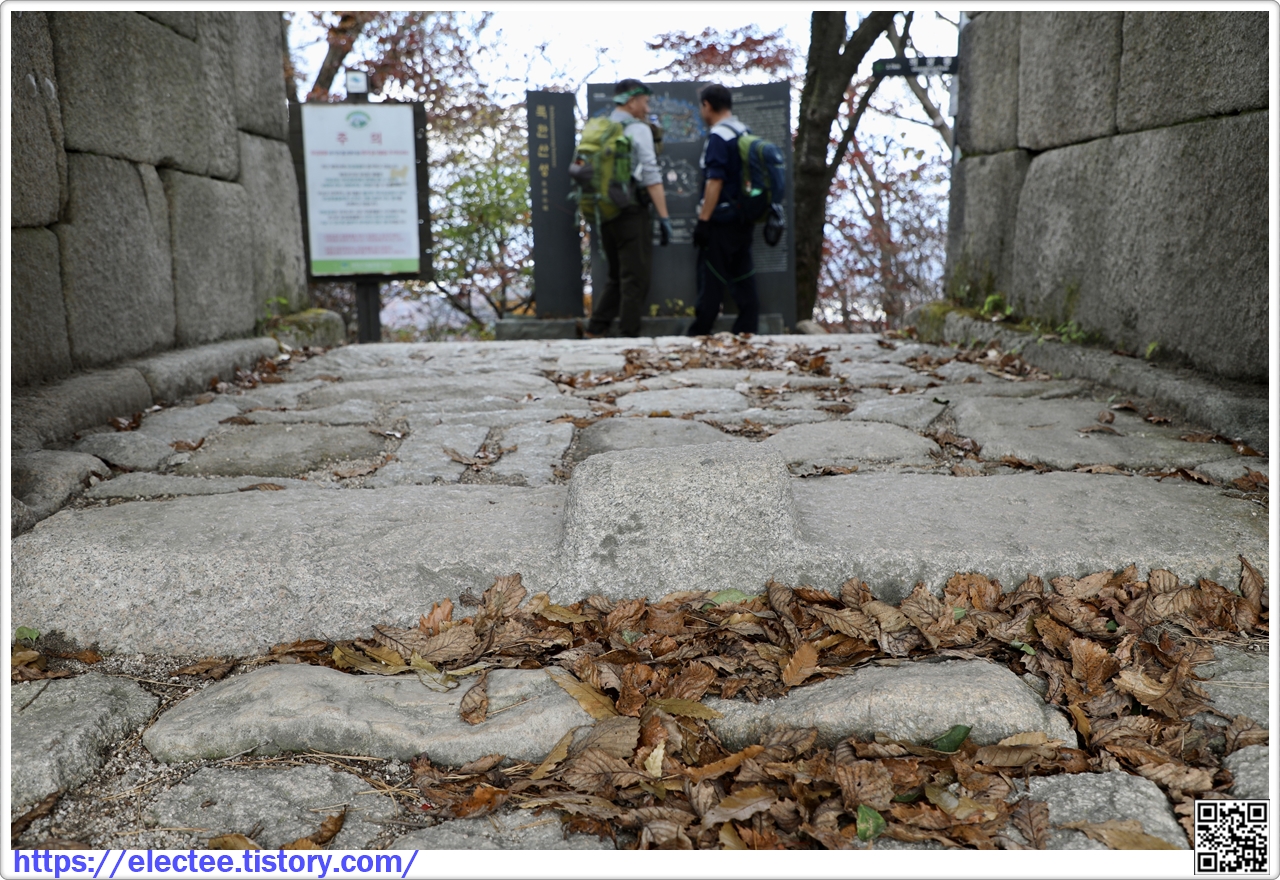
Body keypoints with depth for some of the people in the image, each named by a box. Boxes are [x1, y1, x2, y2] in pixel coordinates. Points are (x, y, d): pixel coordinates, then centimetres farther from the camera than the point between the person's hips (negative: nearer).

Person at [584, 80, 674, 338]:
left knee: (617, 278, 16)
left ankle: (593, 331, 10)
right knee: (635, 279, -1)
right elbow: (651, 176, -12)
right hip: (632, 211, -7)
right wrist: (664, 216, -13)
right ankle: (628, 336, 0)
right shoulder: (639, 129, -5)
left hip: (605, 211, 7)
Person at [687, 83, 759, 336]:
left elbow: (715, 182, -20)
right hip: (744, 218, 8)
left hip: (721, 220, -8)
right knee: (743, 277, 9)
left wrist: (703, 220, -19)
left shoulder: (718, 137, -13)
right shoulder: (746, 134, 13)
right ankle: (747, 330, 10)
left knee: (710, 281, -3)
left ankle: (698, 335, 2)